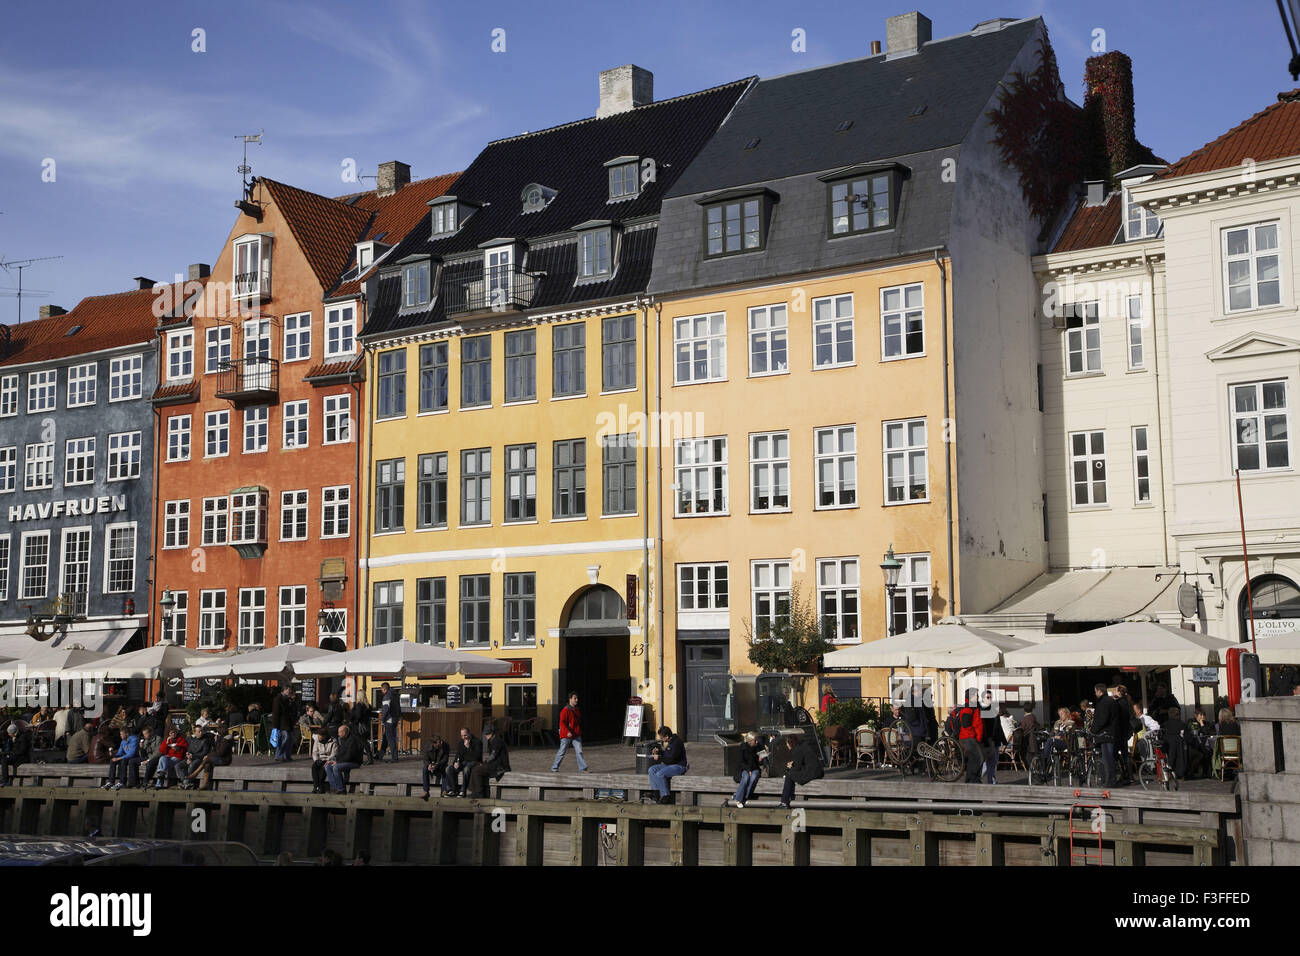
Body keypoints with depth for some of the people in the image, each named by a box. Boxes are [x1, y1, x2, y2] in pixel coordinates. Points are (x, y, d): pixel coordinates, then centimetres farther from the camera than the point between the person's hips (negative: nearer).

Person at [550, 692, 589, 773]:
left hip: (576, 736, 6)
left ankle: (582, 769, -11)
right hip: (566, 736, -6)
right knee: (562, 752, 4)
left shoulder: (577, 710, 13)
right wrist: (568, 732, -31)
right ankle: (554, 768, 18)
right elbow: (562, 723, -20)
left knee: (579, 751, -7)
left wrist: (580, 732, 24)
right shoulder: (565, 710, -11)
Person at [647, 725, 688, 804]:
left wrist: (659, 758, -16)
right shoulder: (664, 742, 10)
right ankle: (656, 792, -14)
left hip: (679, 766, -9)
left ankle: (666, 796, -20)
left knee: (659, 774, -28)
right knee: (652, 770, -10)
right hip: (667, 765, 9)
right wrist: (657, 751, 3)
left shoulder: (677, 742, -18)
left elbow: (672, 759, -23)